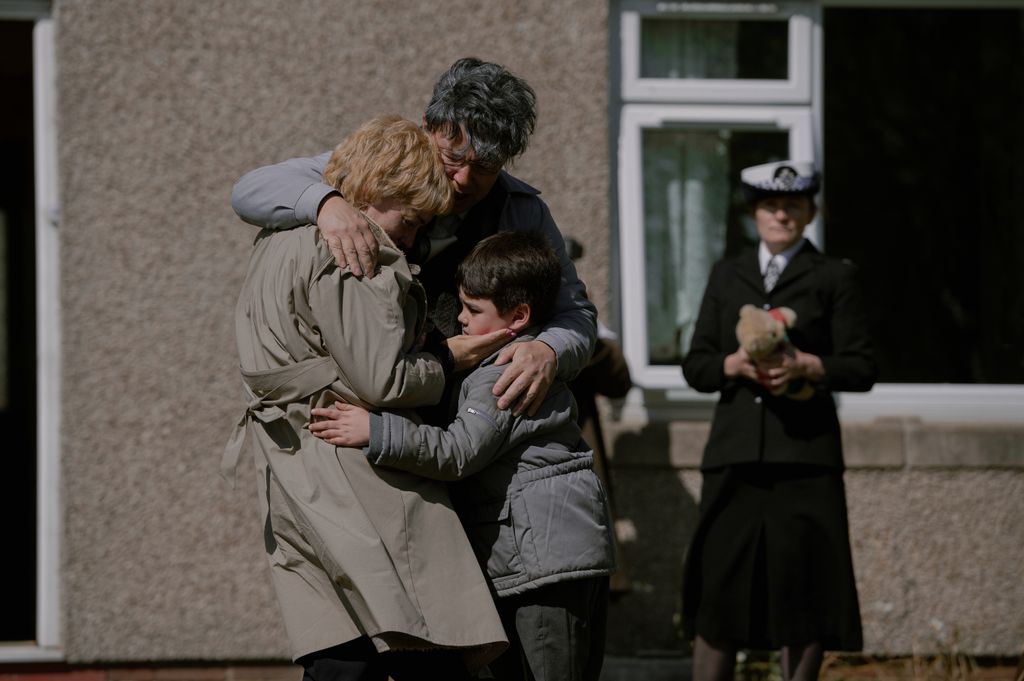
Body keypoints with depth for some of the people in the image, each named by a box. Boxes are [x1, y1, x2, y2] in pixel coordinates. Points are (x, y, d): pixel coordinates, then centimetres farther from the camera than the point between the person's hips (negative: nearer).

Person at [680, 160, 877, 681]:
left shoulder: (834, 277, 8)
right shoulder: (726, 276, 17)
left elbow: (861, 368, 2)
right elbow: (695, 366, 13)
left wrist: (806, 365, -15)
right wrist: (734, 364, -8)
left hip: (805, 455, -2)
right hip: (735, 453, 2)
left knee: (804, 582, -3)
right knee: (719, 579, -2)